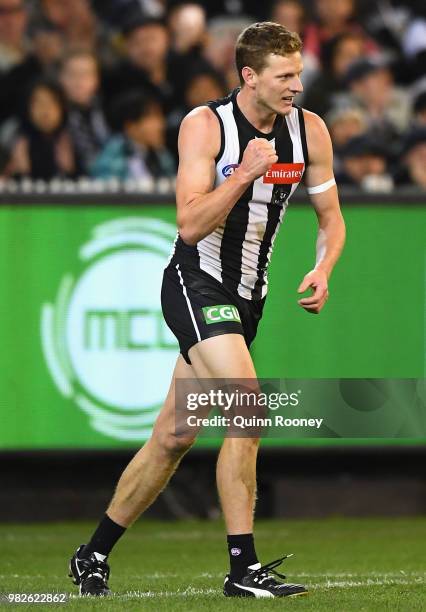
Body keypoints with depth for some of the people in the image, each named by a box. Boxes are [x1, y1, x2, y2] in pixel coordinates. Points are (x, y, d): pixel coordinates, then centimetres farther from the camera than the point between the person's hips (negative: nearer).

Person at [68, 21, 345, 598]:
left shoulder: (309, 130, 0)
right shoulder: (205, 125, -14)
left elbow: (331, 216, 10)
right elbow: (190, 225, -19)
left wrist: (323, 270, -9)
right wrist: (244, 173, -29)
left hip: (247, 296, 6)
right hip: (197, 284, -6)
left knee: (173, 437, 9)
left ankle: (94, 554, 23)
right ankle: (243, 569, -19)